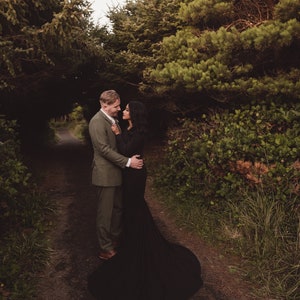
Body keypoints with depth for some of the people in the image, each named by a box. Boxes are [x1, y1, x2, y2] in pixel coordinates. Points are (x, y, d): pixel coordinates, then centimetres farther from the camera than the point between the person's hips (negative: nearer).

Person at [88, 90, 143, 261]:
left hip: (116, 172, 9)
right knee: (105, 212, 3)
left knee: (118, 209, 19)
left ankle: (115, 239, 37)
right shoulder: (97, 122, -17)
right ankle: (106, 249, 16)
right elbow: (104, 149, -22)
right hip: (106, 174, -9)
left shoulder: (112, 120, 12)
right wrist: (128, 162, -22)